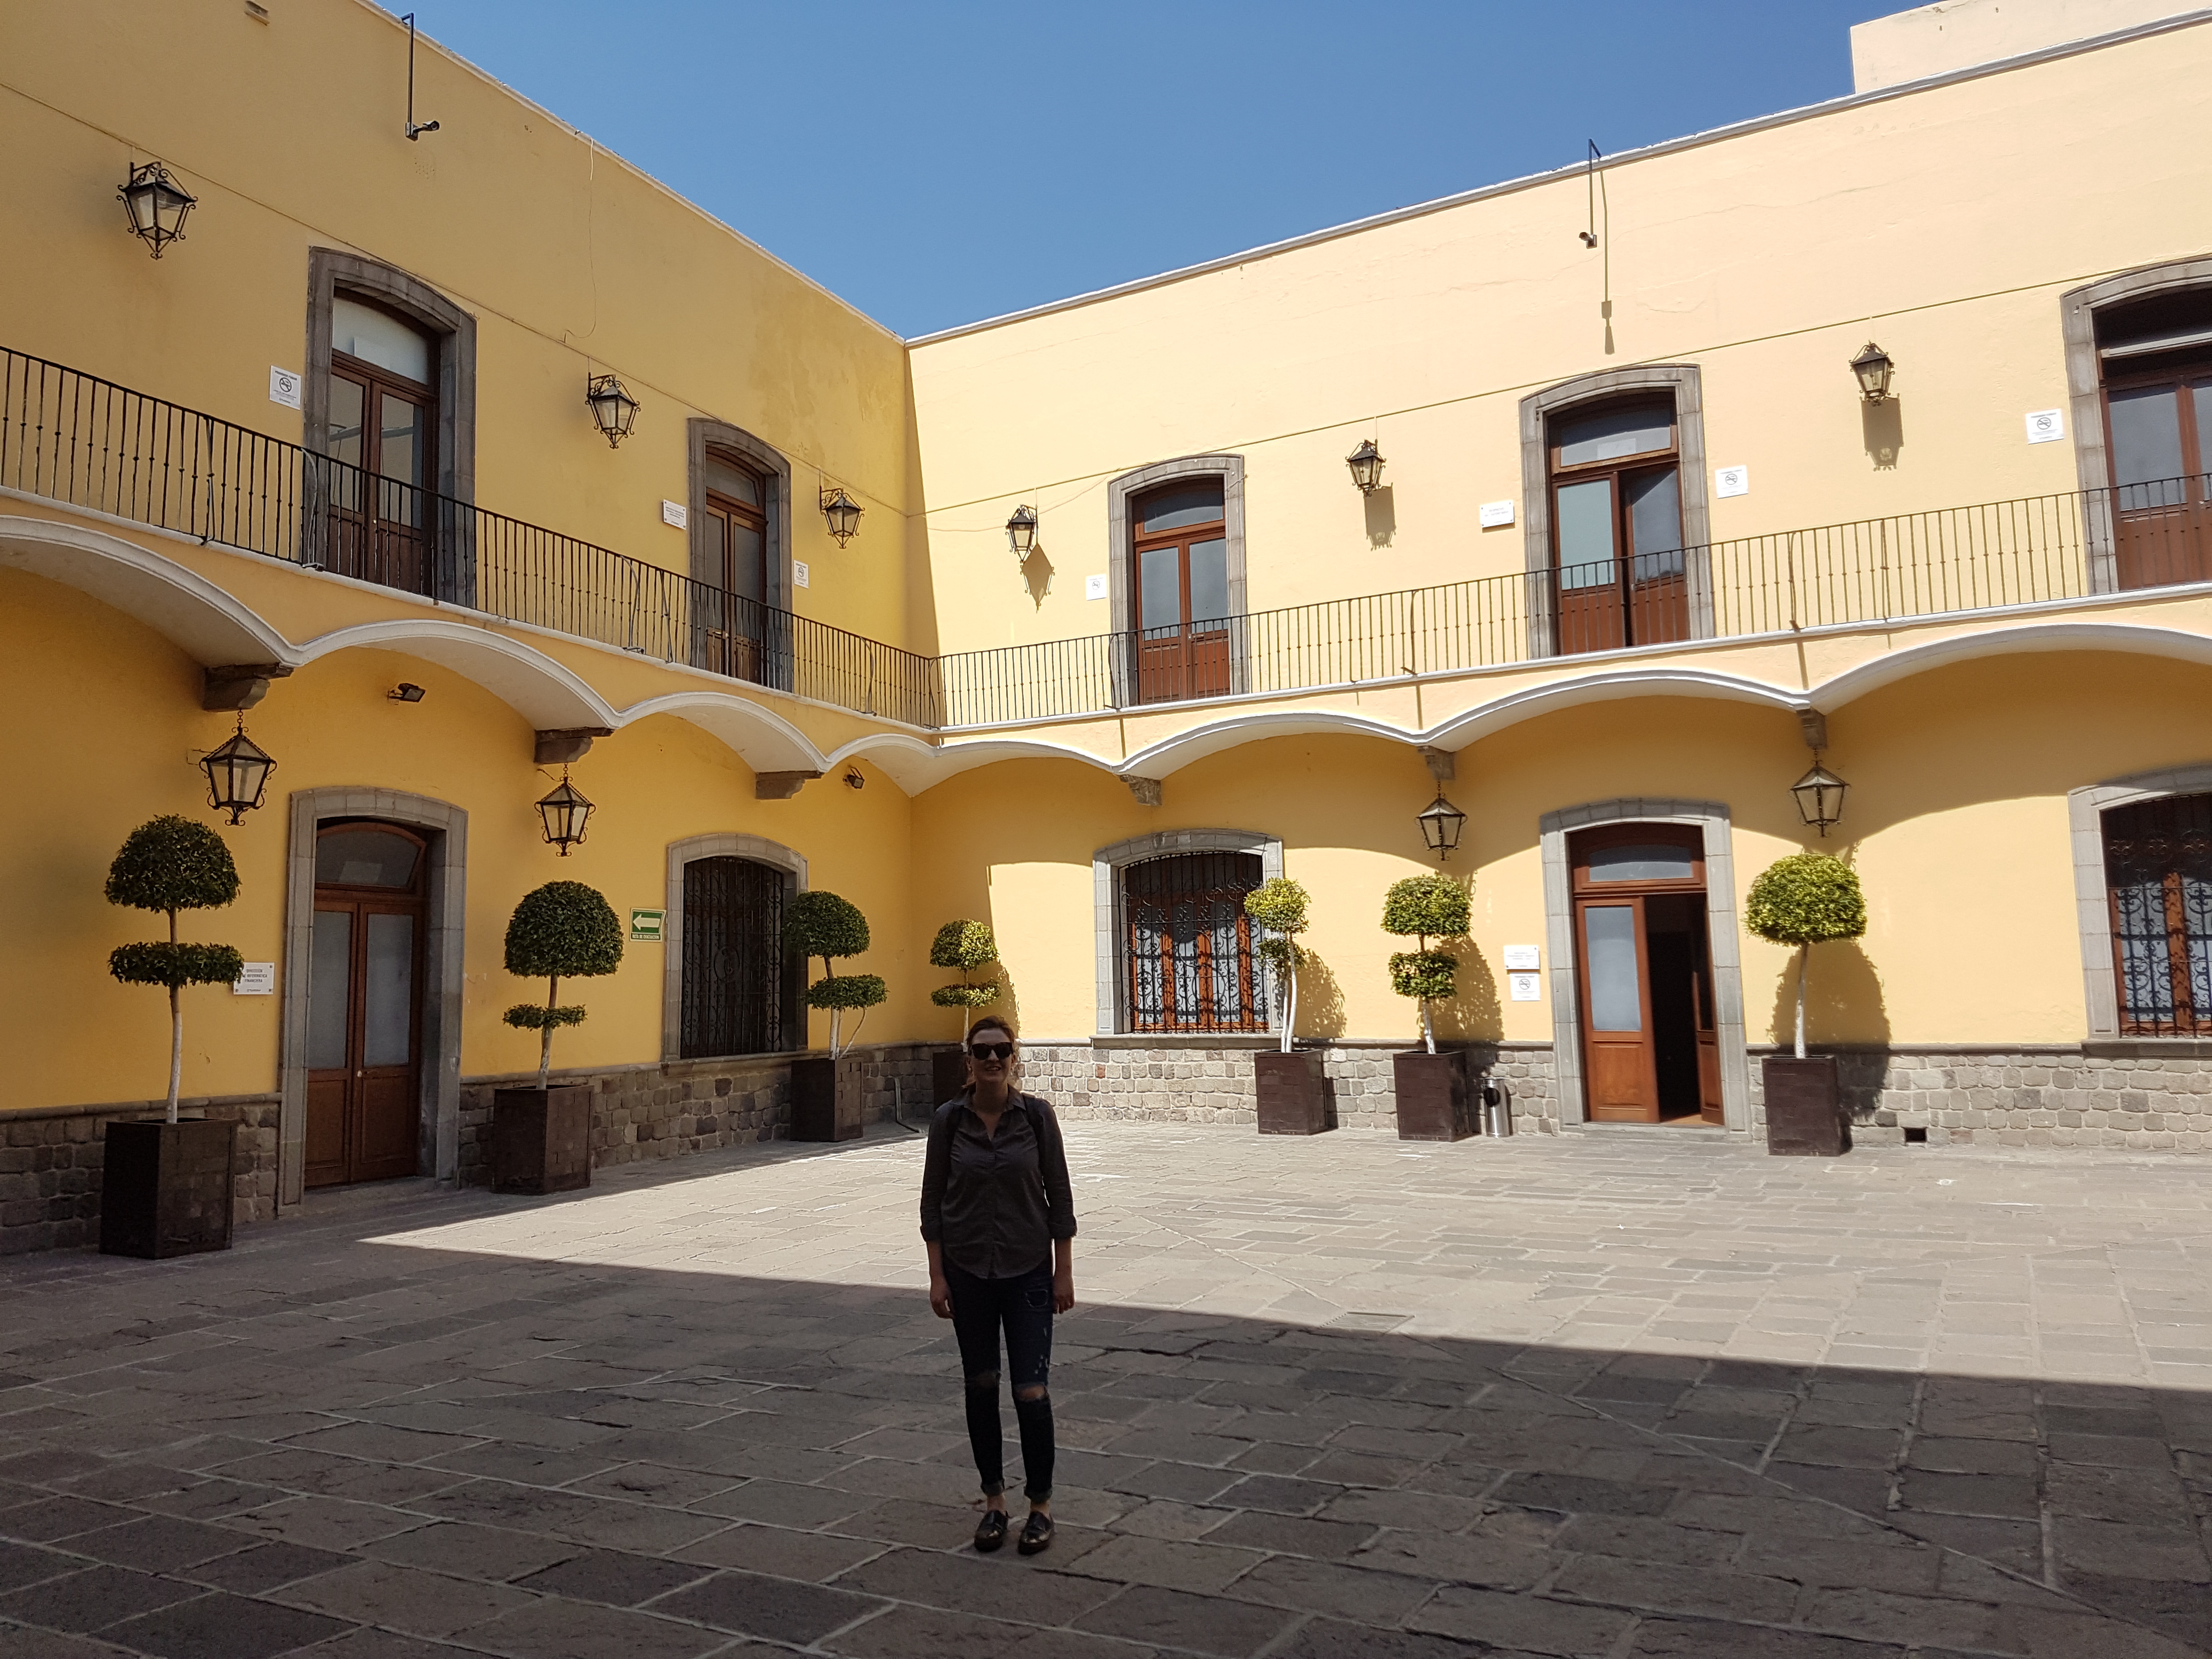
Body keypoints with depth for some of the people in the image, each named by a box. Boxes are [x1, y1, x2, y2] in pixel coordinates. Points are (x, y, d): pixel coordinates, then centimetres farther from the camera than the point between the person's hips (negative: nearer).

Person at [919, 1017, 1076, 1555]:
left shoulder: (1036, 1115, -7)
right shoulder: (948, 1120, -5)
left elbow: (1059, 1197, -2)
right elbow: (933, 1201, 1)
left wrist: (1065, 1272, -3)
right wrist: (937, 1276, -2)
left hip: (1028, 1269, -1)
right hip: (968, 1271, 2)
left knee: (1031, 1390, -3)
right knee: (981, 1387, 10)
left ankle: (1041, 1504, 15)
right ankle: (994, 1500, 26)